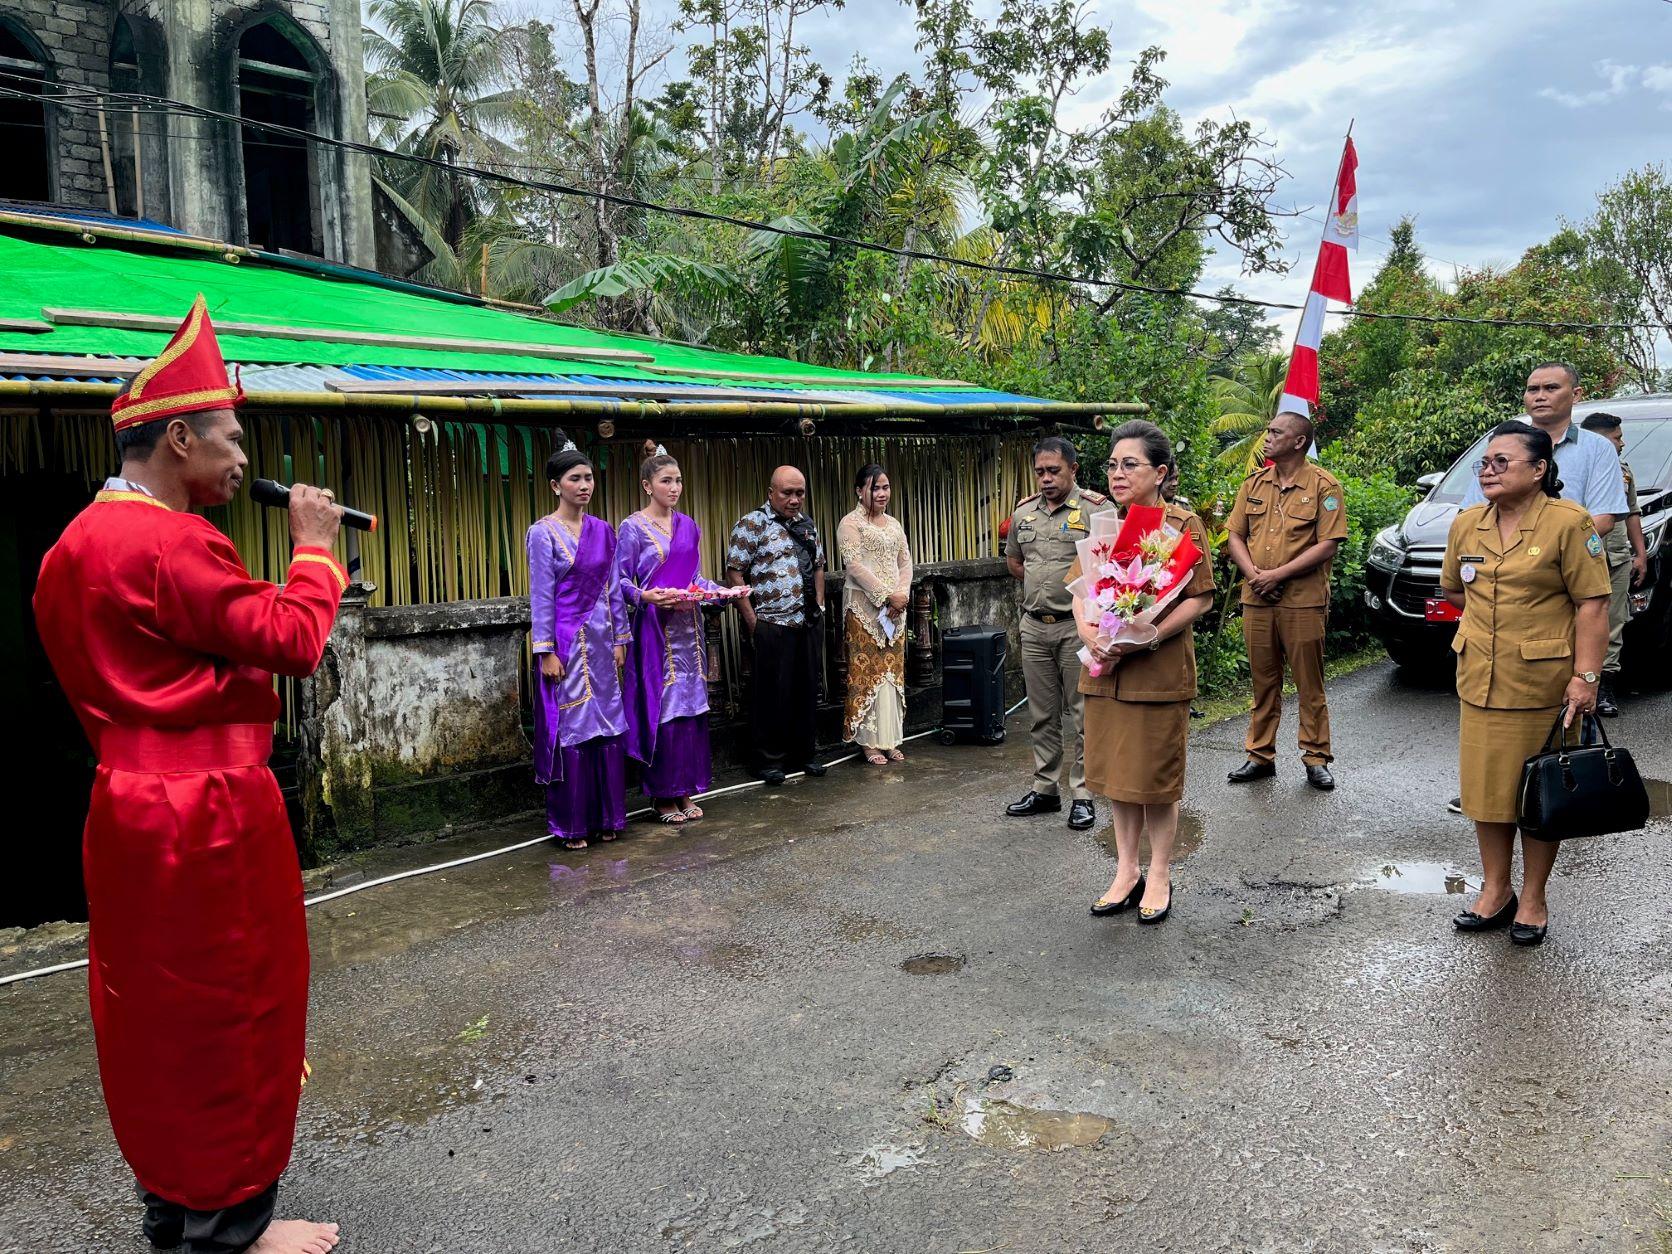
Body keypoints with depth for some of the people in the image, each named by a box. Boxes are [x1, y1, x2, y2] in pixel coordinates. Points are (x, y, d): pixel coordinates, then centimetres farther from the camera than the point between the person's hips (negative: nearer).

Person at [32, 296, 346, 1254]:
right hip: (209, 814, -10)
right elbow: (294, 641, -20)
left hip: (126, 805, 10)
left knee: (154, 1008, 19)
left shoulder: (75, 544, 11)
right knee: (228, 1010, 4)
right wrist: (315, 547, -6)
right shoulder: (169, 542, -20)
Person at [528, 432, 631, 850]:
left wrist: (619, 639, 10)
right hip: (566, 642, -5)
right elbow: (541, 595, -9)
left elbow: (614, 589, 12)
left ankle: (607, 817, 20)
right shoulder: (543, 533, -6)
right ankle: (570, 825, 12)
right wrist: (546, 651, -13)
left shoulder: (602, 530, 9)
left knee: (609, 726, 8)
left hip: (601, 640, 5)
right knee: (569, 728, 1)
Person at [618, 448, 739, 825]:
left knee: (691, 706, 7)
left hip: (688, 627, 6)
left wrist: (719, 589, 1)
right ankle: (663, 796, 8)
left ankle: (685, 790, 17)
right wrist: (645, 596, -24)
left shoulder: (688, 526, 12)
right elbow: (620, 581, -7)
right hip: (655, 628, -6)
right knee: (661, 708, -3)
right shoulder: (633, 527, -5)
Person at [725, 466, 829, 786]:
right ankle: (770, 760, 12)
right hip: (772, 625, -6)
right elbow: (734, 573, -9)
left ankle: (804, 754, 24)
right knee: (772, 694, 0)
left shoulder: (807, 525, 14)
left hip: (808, 624, 6)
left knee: (807, 691, 11)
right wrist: (751, 619, -12)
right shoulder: (751, 525, -7)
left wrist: (819, 606, 11)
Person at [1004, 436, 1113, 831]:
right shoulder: (1023, 512, 11)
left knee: (1082, 715, 1)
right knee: (1041, 715, 13)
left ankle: (1082, 795, 9)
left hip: (1078, 626, -5)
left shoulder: (1095, 510, -7)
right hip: (1034, 626, 6)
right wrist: (1040, 585, 11)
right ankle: (1044, 790, 24)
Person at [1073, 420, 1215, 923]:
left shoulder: (1183, 524, -5)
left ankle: (1159, 877, 20)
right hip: (1105, 669, 5)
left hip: (1160, 669, -5)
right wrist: (1086, 629, -11)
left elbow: (1200, 598, -10)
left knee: (1157, 777, 4)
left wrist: (1148, 637, -21)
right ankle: (1126, 871, 26)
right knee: (1119, 774, 12)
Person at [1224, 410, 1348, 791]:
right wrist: (1253, 573, -7)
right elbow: (1235, 535, 10)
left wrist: (1278, 574, -15)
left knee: (1309, 684, 3)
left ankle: (1316, 758, 14)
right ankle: (1260, 756, 19)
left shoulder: (1324, 486, -4)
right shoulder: (1254, 483, 11)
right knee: (1263, 682, 11)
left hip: (1303, 602, -4)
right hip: (1256, 601, 4)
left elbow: (1327, 545, -11)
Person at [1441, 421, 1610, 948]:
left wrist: (1585, 675, -17)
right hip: (1480, 682, 5)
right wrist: (1498, 612, 10)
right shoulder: (1466, 524, 7)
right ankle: (1496, 891, 23)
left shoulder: (1569, 522, -10)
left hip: (1543, 684, -5)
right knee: (1486, 788, 9)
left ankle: (1533, 899, 19)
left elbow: (1591, 604, -12)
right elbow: (1453, 589, 21)